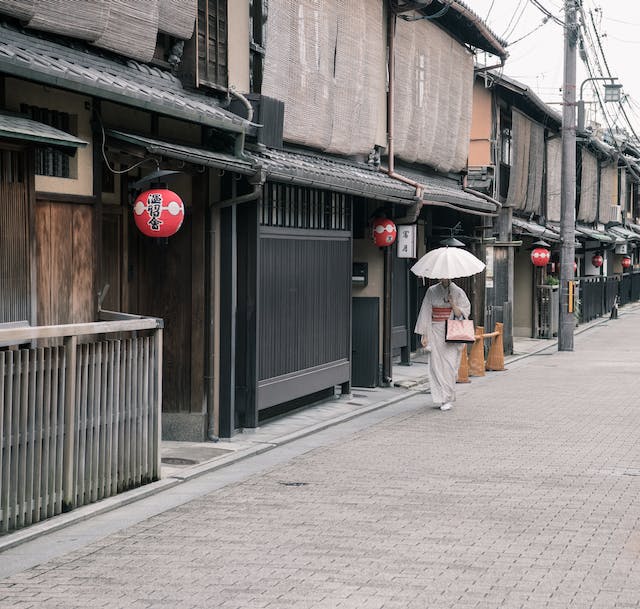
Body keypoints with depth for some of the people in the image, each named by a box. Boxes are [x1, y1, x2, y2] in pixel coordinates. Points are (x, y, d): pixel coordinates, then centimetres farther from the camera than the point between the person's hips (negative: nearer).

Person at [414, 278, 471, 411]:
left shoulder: (457, 292, 2)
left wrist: (452, 303, -17)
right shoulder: (432, 291, 5)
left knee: (449, 364, -8)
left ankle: (448, 399, -2)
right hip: (435, 332, 2)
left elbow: (461, 314, 1)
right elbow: (426, 312, 6)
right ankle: (443, 399, 6)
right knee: (436, 364, -2)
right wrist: (424, 335, 2)